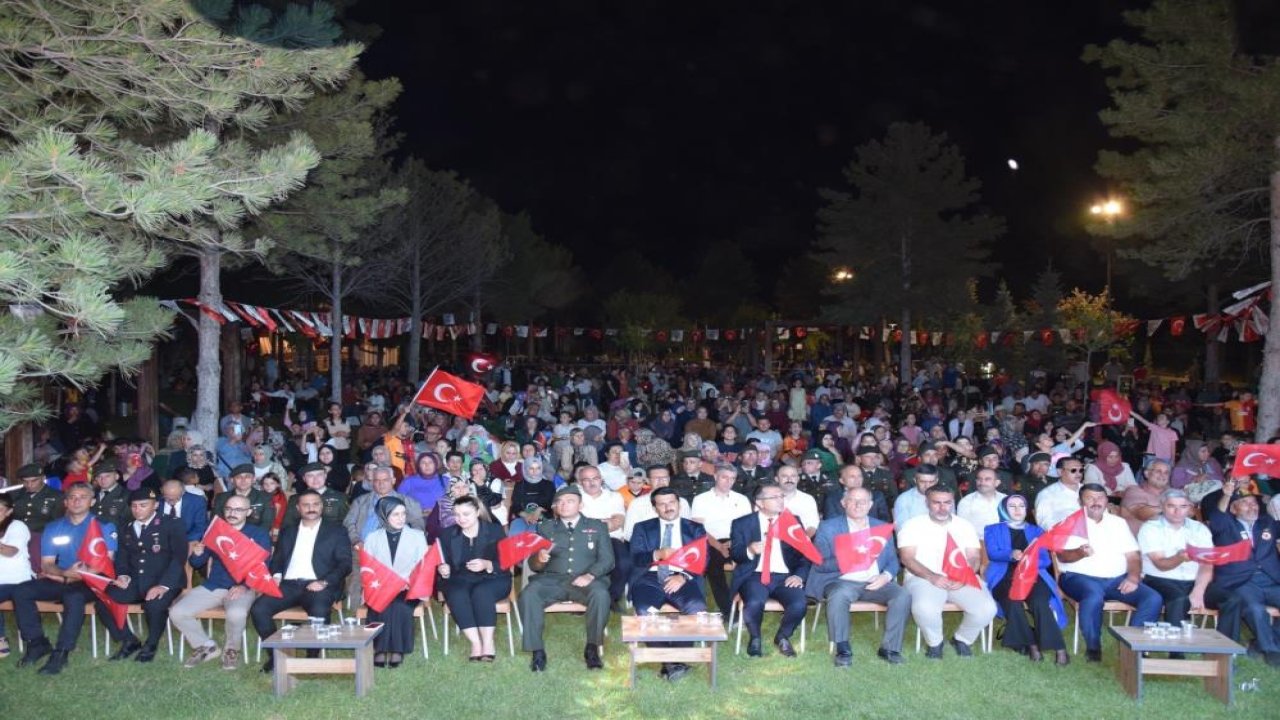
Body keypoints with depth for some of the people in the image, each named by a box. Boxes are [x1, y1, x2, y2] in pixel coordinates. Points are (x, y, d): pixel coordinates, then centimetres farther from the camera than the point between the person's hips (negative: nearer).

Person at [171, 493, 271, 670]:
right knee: (177, 612, -15)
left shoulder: (259, 534, 2)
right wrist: (197, 554, -11)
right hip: (211, 586, 4)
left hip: (243, 588, -4)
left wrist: (245, 586, -23)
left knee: (236, 614, -35)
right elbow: (197, 564, 14)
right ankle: (206, 646, 7)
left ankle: (231, 649, -3)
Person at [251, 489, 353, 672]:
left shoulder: (335, 531, 11)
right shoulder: (287, 531, 23)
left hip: (317, 586, -4)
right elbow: (277, 559, 20)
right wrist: (276, 575, -3)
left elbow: (345, 564, 2)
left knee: (319, 612, -35)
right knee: (258, 608, -22)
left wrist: (324, 582, -14)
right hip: (289, 585, 4)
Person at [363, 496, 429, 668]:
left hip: (407, 589, 0)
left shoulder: (417, 536, 13)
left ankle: (397, 650, -29)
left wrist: (407, 581, -14)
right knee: (382, 604, -31)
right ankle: (380, 649, -29)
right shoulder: (373, 538, 14)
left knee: (400, 604, -31)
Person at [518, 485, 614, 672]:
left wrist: (590, 575, -15)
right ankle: (537, 651, -19)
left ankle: (592, 648, -18)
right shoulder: (545, 527, 17)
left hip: (586, 580, -1)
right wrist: (539, 559, -14)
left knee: (600, 594, -34)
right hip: (552, 579, 1)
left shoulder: (597, 527, 14)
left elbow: (607, 559, 4)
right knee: (528, 596, -28)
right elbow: (533, 565, 11)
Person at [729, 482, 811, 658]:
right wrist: (749, 551, -22)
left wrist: (799, 575, -11)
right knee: (754, 603, -33)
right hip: (755, 576, -2)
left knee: (799, 604, -27)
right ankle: (755, 639, 2)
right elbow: (734, 554, 1)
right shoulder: (742, 523, 8)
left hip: (784, 577, 2)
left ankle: (782, 637, 7)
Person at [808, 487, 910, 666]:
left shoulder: (882, 527, 16)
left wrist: (886, 576, -9)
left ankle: (889, 648, -9)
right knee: (838, 596, -36)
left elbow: (892, 559, 14)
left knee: (903, 596, -24)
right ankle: (843, 649, -20)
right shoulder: (828, 527, 5)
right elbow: (819, 564, -2)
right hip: (842, 581, -3)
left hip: (875, 583, 3)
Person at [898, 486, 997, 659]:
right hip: (924, 579, -3)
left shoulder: (965, 525, 15)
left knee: (987, 608, -24)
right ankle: (935, 642, -1)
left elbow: (973, 558, 9)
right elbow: (907, 558, -6)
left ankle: (962, 639, 9)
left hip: (961, 580, 3)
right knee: (924, 608, -37)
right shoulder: (912, 525, 4)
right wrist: (932, 576, -21)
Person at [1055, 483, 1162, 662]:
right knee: (1094, 596, -37)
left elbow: (1133, 555, 11)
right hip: (1080, 577, -5)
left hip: (1116, 579, 5)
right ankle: (1093, 647, -20)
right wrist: (1080, 553, -33)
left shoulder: (1118, 522, 17)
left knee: (1153, 598, -17)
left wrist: (1133, 577, -9)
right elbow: (1063, 555, -10)